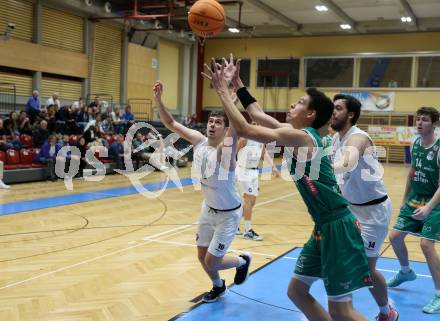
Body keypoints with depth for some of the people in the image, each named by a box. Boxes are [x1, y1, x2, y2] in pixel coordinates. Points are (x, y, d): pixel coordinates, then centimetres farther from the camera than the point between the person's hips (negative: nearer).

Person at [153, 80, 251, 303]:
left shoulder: (226, 148, -26)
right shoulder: (199, 140, -9)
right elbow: (170, 123, -5)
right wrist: (158, 99, -19)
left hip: (228, 214, -6)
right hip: (208, 208, 6)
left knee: (211, 262, -1)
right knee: (202, 256, 16)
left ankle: (243, 261, 30)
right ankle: (218, 287, 45)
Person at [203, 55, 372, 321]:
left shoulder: (301, 136, -16)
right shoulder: (297, 133, 10)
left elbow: (244, 129, -19)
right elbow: (258, 115, 19)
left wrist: (222, 90, -10)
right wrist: (237, 83, 18)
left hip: (338, 227, -9)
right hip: (325, 225, 9)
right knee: (297, 291, 15)